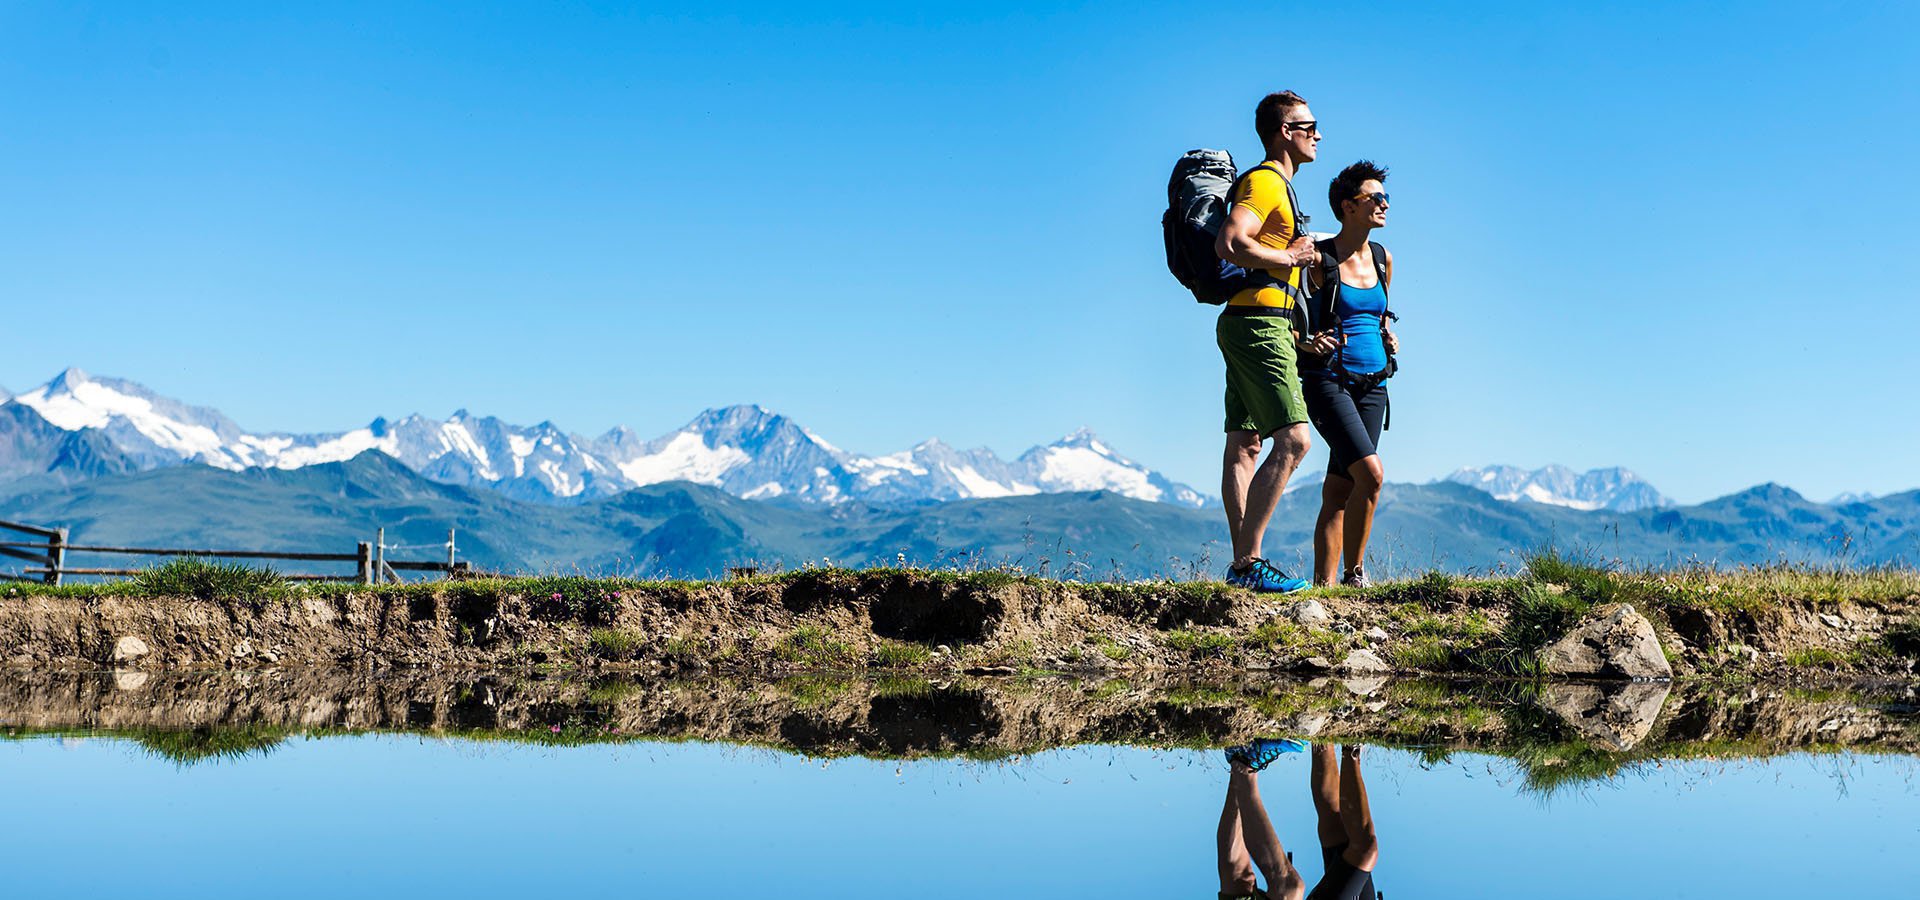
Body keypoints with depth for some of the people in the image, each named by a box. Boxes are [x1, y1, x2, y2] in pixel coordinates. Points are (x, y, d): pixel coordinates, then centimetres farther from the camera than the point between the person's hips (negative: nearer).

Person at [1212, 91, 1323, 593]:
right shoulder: (1266, 181, -10)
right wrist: (1291, 257, -14)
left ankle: (1242, 562, 7)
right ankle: (1247, 561, -18)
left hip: (1254, 326, 11)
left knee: (1244, 445, 7)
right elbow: (1230, 245, -25)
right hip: (1259, 324, -11)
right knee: (1293, 441, -16)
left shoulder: (1278, 185, 23)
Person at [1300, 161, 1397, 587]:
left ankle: (1324, 581, 7)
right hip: (1327, 379, -6)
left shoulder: (1383, 260, 11)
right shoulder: (1318, 259, -7)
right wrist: (1307, 343, -19)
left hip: (1372, 383, 6)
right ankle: (1354, 572, -6)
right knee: (1371, 473, -19)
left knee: (1338, 491, 4)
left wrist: (1389, 335, 9)